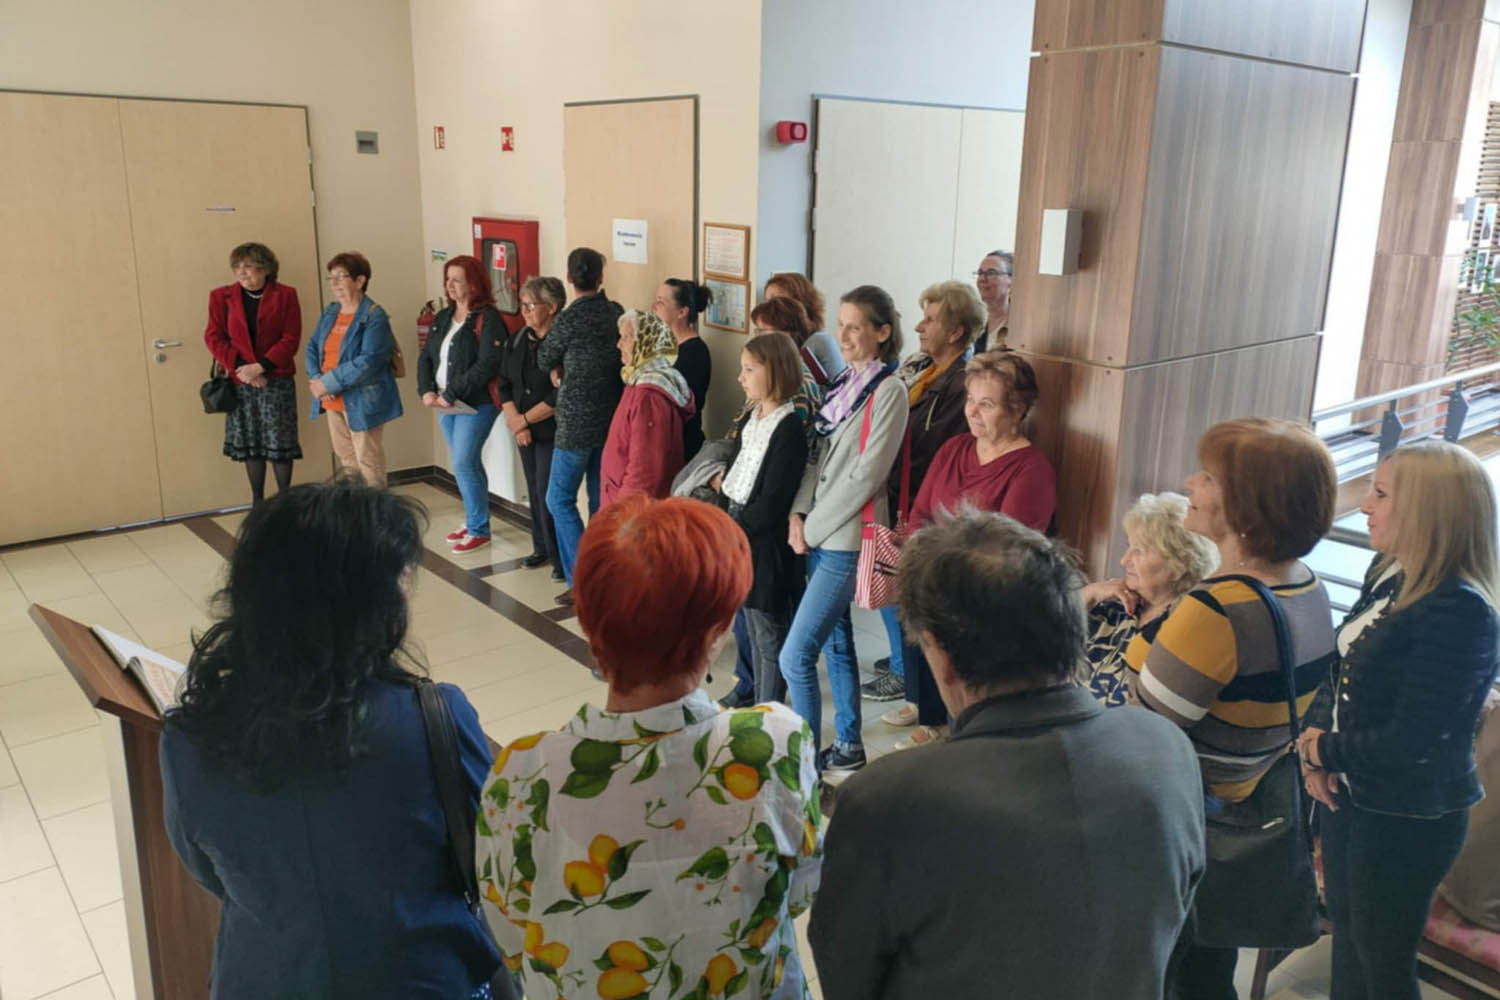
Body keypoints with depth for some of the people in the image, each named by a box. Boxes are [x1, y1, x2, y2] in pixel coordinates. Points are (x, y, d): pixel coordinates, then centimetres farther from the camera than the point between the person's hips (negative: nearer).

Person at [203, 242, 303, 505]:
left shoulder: (284, 296, -1)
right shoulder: (222, 297, 5)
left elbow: (291, 339, -7)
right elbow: (213, 337, 0)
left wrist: (261, 367, -16)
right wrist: (240, 367, -13)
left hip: (277, 381, -2)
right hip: (240, 384, 2)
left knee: (280, 443, -1)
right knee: (249, 444, 8)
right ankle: (257, 502, 18)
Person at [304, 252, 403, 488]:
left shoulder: (373, 316, -13)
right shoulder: (330, 313, 11)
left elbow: (369, 361, -23)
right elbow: (312, 349, 10)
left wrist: (330, 383, -20)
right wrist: (316, 379, -10)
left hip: (361, 402, -8)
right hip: (333, 402, 8)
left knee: (368, 463, -1)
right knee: (345, 460, 17)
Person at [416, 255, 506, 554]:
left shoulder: (488, 319, -12)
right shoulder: (443, 318, 13)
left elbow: (486, 366, -21)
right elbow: (426, 357, 13)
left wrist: (451, 395, -20)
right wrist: (427, 391, -5)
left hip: (475, 405, -7)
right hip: (445, 405, 7)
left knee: (464, 465, -9)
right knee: (467, 464, 15)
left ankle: (479, 530, 4)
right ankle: (474, 521, 27)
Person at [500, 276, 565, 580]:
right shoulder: (516, 342, 8)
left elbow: (559, 397, -18)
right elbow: (504, 386, 9)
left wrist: (524, 420, -11)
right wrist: (516, 422, -5)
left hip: (552, 430, -7)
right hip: (524, 430, 7)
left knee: (547, 491, -8)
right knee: (534, 489, 13)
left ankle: (562, 557, 3)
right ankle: (542, 548, 27)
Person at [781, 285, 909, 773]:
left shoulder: (889, 391, -12)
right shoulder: (843, 382, 11)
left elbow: (865, 476, -16)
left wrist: (813, 529, -12)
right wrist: (798, 513, -1)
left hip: (846, 538, -8)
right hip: (819, 535, 8)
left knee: (795, 656, -8)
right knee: (835, 642, 18)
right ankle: (848, 747, 32)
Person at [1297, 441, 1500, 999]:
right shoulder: (1389, 574, 1)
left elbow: (1412, 741, -27)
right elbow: (1339, 671, 8)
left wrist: (1325, 749, -12)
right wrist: (1314, 744, -6)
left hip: (1408, 820, -8)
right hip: (1347, 794, 8)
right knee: (1347, 933, 25)